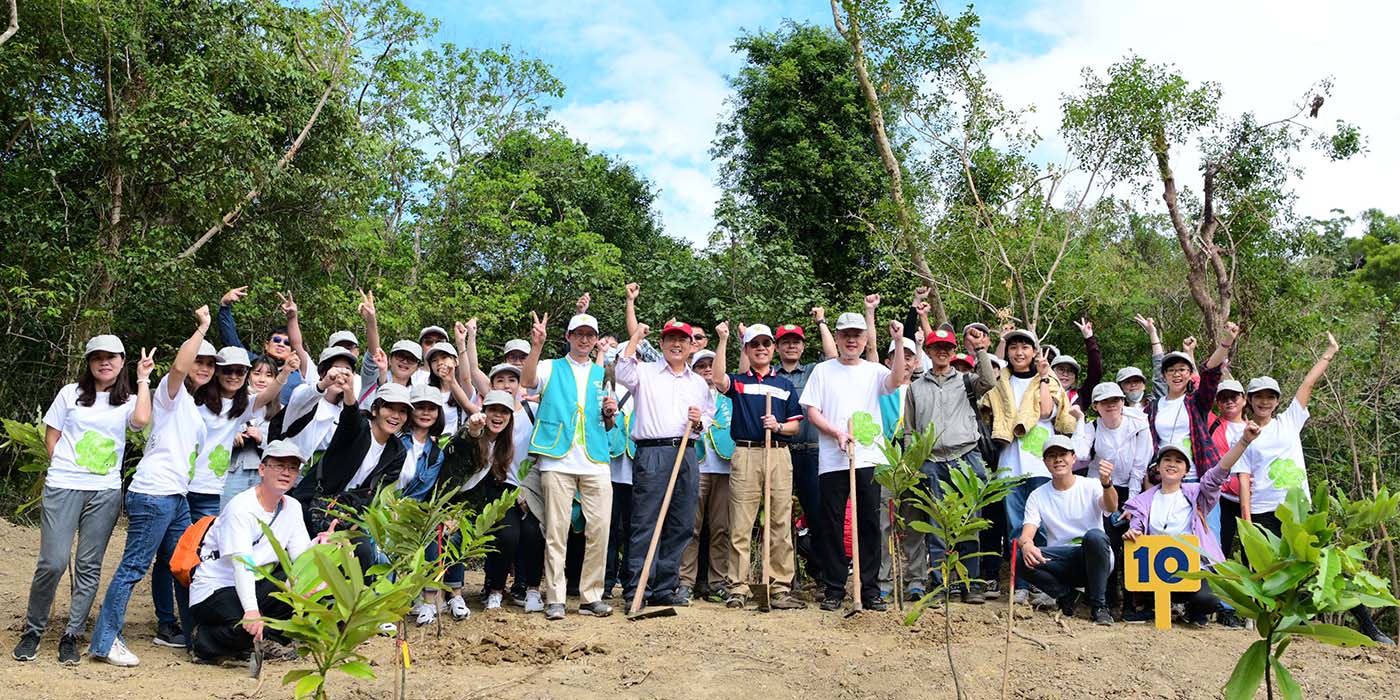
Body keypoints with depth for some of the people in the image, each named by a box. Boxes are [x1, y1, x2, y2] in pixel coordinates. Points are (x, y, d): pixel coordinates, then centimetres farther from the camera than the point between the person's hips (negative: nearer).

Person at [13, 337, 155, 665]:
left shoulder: (127, 402, 9)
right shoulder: (70, 393, 9)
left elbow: (141, 420, -14)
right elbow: (51, 437, 11)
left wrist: (143, 380, -6)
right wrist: (63, 469, 1)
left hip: (105, 492, 1)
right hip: (62, 488, -1)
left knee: (89, 566, 1)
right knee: (53, 562, -9)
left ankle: (71, 635, 12)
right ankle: (33, 630, 11)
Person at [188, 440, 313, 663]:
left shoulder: (293, 507, 5)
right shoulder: (241, 507, -18)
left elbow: (301, 557, -3)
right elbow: (242, 563, -29)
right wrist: (251, 610, -42)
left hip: (252, 586, 7)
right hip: (214, 590, -7)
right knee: (249, 627, -34)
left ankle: (266, 641, -5)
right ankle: (203, 639, -3)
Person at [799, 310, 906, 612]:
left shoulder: (874, 371, 9)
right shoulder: (823, 371, 9)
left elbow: (895, 380, -13)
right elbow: (812, 411, 4)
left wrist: (899, 342, -22)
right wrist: (837, 433, -11)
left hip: (869, 459, 0)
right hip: (832, 461, 0)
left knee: (870, 525, 2)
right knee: (832, 524, 3)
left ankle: (870, 589, 10)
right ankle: (834, 589, 12)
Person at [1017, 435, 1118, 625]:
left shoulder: (1091, 486, -3)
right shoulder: (1037, 496, 4)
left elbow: (1111, 507, -24)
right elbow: (1027, 532, -9)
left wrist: (1107, 484, -47)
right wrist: (1026, 544, -34)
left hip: (1095, 560, -2)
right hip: (1060, 563, 2)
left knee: (1095, 536, -35)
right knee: (1023, 557, -26)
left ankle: (1098, 606, -17)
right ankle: (1067, 596, -1)